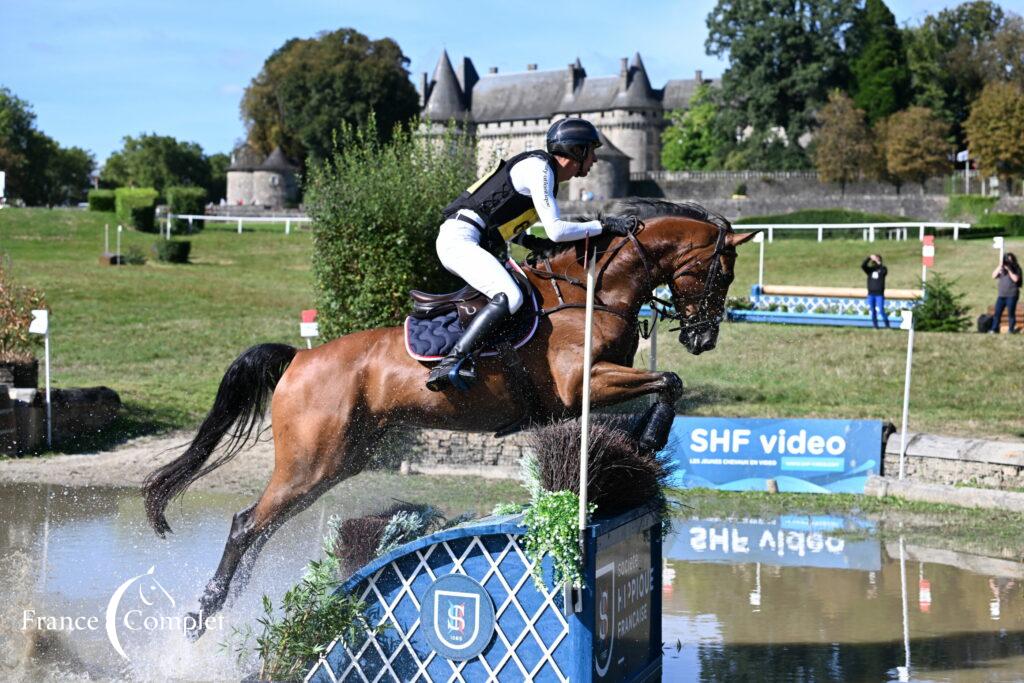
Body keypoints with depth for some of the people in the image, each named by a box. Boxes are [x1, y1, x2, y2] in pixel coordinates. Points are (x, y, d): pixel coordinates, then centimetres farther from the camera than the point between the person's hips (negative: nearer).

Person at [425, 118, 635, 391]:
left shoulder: (547, 173, 19)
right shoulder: (538, 167, -11)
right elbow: (556, 231, -20)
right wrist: (604, 225, -14)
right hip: (460, 238, -11)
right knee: (509, 297, -29)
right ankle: (449, 364, -33)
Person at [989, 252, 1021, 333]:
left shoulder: (1016, 268, 0)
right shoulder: (1002, 268, 11)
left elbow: (1015, 279, -15)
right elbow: (994, 276, 0)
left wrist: (1009, 269, -15)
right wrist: (999, 267, -11)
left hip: (1012, 295, -4)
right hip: (1001, 294, 4)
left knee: (1011, 313, -2)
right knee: (997, 312, 0)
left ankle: (1012, 329, 7)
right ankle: (994, 329, 4)